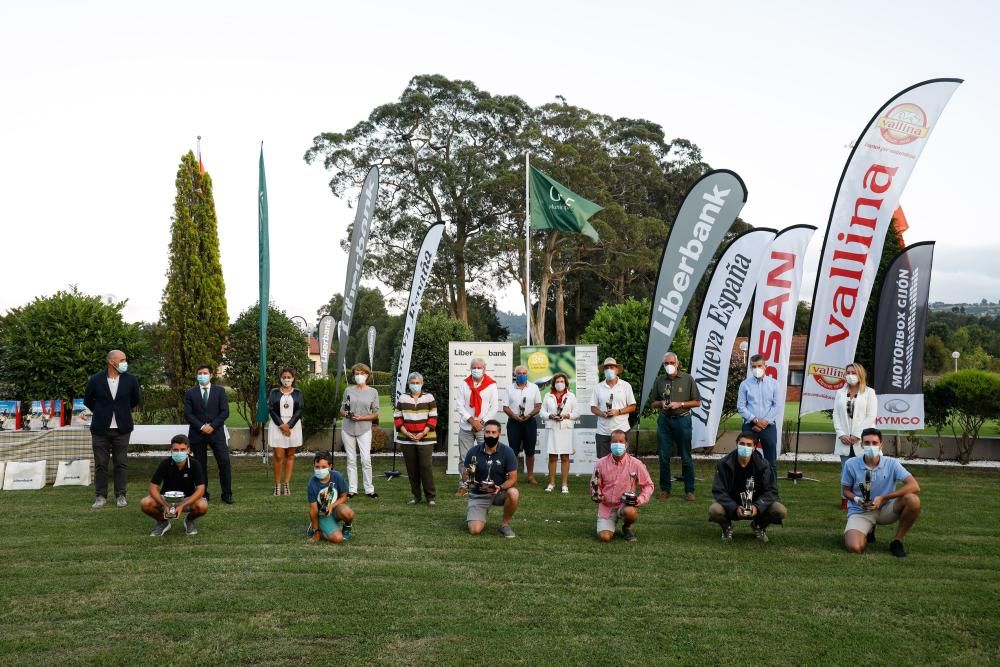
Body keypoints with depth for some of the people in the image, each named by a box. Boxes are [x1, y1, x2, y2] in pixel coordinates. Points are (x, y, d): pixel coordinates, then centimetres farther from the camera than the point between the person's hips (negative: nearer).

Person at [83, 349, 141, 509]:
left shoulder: (130, 380, -3)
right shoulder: (95, 380, -6)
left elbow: (135, 400, 14)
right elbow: (87, 400, 11)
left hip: (122, 429, 1)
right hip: (100, 429, 0)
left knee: (121, 463, 4)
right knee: (100, 464, 4)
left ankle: (120, 495, 12)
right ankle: (101, 496, 13)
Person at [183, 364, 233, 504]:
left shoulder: (220, 391, 7)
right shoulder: (190, 393, 7)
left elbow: (225, 412, 0)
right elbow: (188, 414, -1)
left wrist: (212, 426, -11)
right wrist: (201, 427, -12)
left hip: (216, 432, 0)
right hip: (197, 434, 0)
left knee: (224, 463, -7)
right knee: (200, 465, 3)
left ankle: (227, 494, 0)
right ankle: (203, 494, 10)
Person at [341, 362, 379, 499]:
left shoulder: (373, 392, 4)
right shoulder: (348, 391, 8)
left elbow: (375, 414, 4)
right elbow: (342, 410, 13)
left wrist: (361, 418, -12)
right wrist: (346, 414, -10)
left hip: (364, 430, -2)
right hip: (348, 430, 2)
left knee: (366, 460, -10)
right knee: (351, 460, 5)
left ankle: (369, 489, -1)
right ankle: (352, 489, 10)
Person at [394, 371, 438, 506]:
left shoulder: (429, 398, 3)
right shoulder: (402, 399, 9)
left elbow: (433, 418, -1)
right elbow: (397, 418, 7)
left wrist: (423, 433, -11)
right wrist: (406, 432, -6)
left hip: (425, 439, -2)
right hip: (407, 439, 3)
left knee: (426, 466, -7)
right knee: (411, 468, 6)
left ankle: (431, 496, -1)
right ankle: (415, 495, 16)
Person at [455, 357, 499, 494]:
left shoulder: (491, 385, 3)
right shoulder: (464, 385, 8)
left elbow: (494, 407, 0)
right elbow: (460, 406, 1)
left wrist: (482, 422, -8)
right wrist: (471, 420, -10)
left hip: (484, 427, -2)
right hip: (466, 426, 2)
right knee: (464, 457, 2)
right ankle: (464, 485, 9)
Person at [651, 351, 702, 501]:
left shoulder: (687, 379, -1)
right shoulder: (659, 381, 7)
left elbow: (697, 402, 0)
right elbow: (654, 403, 15)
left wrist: (680, 404, -12)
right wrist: (661, 404, -7)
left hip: (682, 420, -3)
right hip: (664, 420, 3)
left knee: (686, 458, 3)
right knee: (664, 457, 5)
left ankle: (689, 490, 10)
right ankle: (665, 489, 15)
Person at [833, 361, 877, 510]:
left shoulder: (869, 392, 3)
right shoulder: (840, 393, 14)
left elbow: (871, 416, -5)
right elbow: (836, 415, 9)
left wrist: (857, 435, -11)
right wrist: (841, 434, -5)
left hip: (862, 440, -3)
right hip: (844, 440, 3)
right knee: (846, 471, 4)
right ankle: (845, 500, 10)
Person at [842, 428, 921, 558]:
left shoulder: (891, 463, -12)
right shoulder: (851, 464, -10)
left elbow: (914, 486, -22)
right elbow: (846, 490, 4)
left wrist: (883, 498, -24)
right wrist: (856, 499, -20)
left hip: (885, 509, 1)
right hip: (860, 511, -1)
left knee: (913, 500, -30)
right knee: (854, 548, -29)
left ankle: (897, 541, -7)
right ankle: (868, 530, 12)